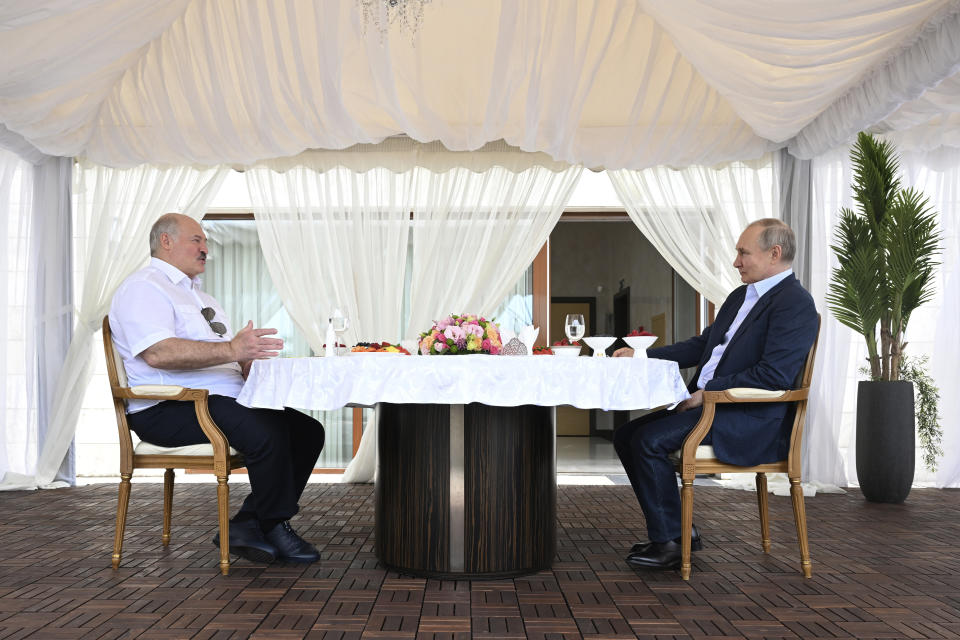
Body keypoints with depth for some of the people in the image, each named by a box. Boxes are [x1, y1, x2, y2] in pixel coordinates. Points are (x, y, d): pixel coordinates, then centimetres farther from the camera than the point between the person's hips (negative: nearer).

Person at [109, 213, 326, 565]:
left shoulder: (197, 294, 28)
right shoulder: (143, 287, -4)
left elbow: (237, 355, 23)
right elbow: (158, 352, -22)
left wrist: (253, 360, 0)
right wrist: (230, 350, -27)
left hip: (223, 401, 10)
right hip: (170, 410, -9)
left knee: (308, 430, -7)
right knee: (266, 431, -31)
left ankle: (247, 525, -5)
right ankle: (275, 528, -11)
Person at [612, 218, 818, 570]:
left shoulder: (795, 303, -11)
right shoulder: (741, 296, 19)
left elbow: (774, 375, -22)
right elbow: (701, 345, 23)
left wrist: (708, 392, -19)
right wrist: (643, 355, 12)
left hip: (752, 420, -10)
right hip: (709, 404, 10)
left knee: (649, 440, -23)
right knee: (626, 435, 0)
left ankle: (670, 543, -8)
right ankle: (676, 530, 8)